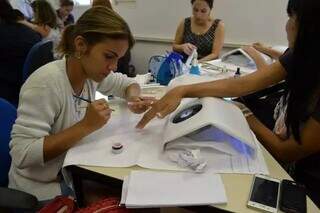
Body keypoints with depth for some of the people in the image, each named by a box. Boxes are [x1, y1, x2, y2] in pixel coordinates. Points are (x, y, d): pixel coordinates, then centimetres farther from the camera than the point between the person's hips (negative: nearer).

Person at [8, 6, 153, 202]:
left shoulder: (92, 72, -7)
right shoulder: (46, 83, -27)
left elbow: (128, 83, 9)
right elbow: (21, 155, -28)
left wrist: (133, 98, -13)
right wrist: (86, 126, -33)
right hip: (43, 187, -6)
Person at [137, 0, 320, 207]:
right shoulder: (300, 56, -10)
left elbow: (287, 153, -21)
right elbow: (241, 84, -12)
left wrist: (246, 115, -7)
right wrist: (182, 91, -21)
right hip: (289, 167, 5)